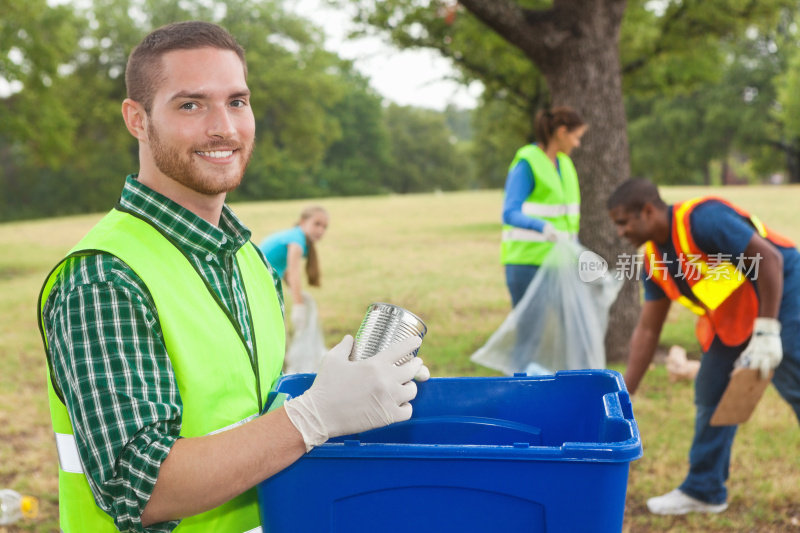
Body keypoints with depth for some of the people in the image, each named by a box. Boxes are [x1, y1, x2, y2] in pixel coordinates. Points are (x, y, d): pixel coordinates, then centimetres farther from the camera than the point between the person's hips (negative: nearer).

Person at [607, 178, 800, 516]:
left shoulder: (702, 218, -25)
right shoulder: (654, 258, 1)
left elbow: (769, 258, -27)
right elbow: (647, 329, 4)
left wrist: (767, 332, -27)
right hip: (731, 320, 9)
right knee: (710, 396, 10)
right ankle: (704, 490, 22)